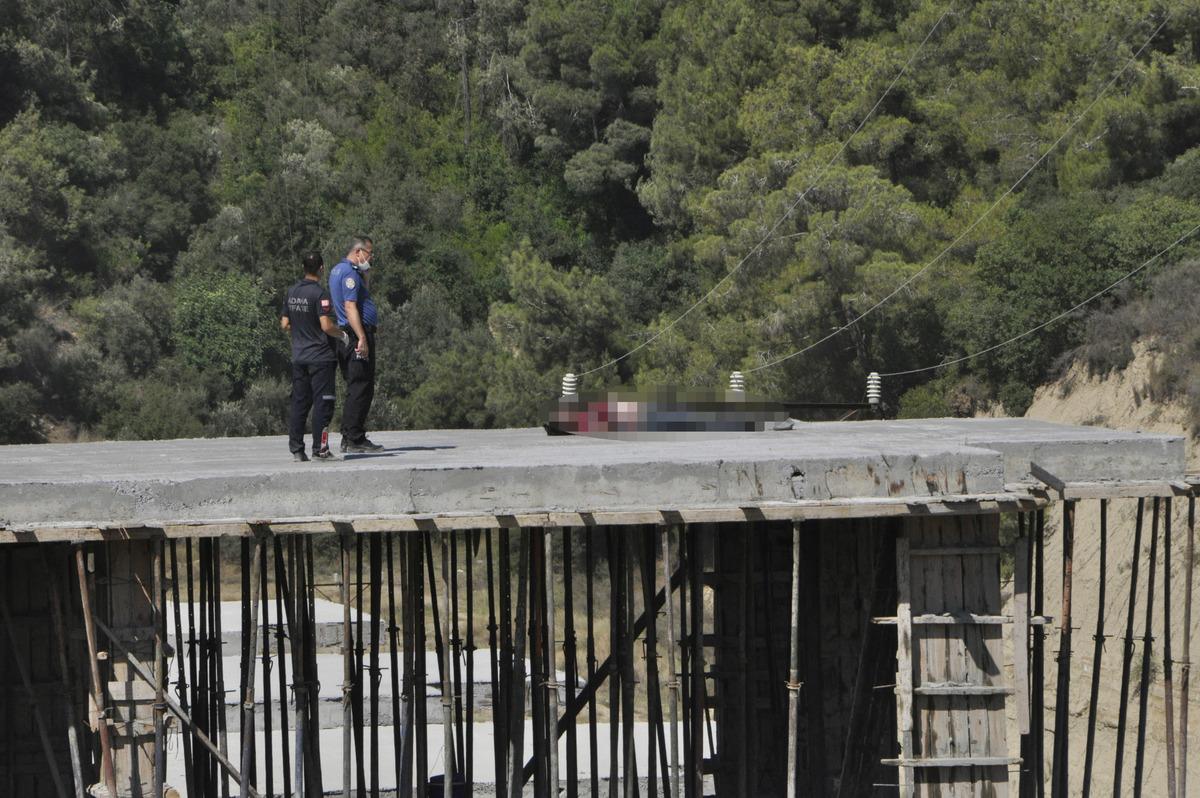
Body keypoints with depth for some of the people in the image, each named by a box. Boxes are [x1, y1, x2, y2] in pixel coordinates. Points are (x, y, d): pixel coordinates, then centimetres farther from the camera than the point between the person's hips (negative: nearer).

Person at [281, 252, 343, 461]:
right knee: (323, 403, -2)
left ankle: (296, 449, 8)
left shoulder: (291, 292, 7)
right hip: (320, 356, -7)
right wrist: (342, 334, -3)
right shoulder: (319, 294, -14)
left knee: (299, 403, 9)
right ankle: (319, 448, -4)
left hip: (298, 356, 7)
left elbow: (285, 325, 11)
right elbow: (326, 326, -20)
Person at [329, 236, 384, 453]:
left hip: (345, 337, 11)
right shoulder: (349, 273, -13)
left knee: (356, 388, 14)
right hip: (357, 336, -11)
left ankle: (349, 438, 16)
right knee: (361, 388, -9)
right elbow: (350, 307, -21)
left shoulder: (338, 270, 20)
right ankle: (355, 439, -10)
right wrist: (362, 339, -24)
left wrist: (363, 273, 21)